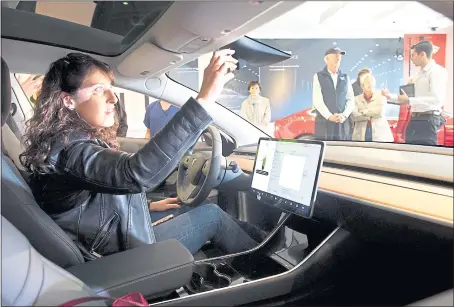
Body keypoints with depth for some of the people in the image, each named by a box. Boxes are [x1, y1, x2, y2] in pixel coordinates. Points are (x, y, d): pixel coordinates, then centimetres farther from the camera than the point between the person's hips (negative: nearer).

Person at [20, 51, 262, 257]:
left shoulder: (70, 141, 5)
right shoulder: (68, 149, -27)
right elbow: (137, 172, -46)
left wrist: (149, 206, 20)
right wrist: (204, 98, -48)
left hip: (114, 249, 9)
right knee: (212, 215, -1)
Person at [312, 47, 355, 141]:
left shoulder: (345, 78, 17)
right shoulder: (318, 76, 5)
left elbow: (351, 99, 9)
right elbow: (317, 100, -6)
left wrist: (344, 115, -9)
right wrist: (329, 116, -17)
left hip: (343, 123, 3)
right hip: (324, 123, -3)